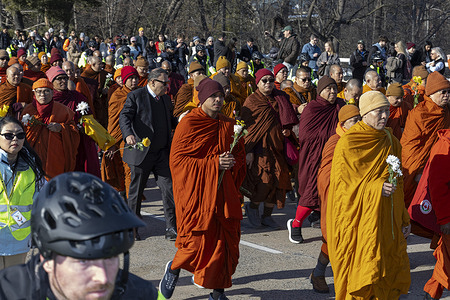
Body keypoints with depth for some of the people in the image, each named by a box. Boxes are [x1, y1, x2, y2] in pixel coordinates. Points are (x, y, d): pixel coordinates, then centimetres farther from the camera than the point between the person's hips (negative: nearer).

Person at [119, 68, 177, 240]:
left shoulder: (166, 99, 15)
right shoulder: (135, 96, -6)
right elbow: (125, 116, -17)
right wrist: (128, 134, -35)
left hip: (162, 153, 5)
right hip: (142, 153, -5)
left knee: (169, 189, -3)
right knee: (136, 192, 7)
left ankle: (171, 228, 2)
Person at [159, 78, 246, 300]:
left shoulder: (228, 126, 11)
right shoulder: (189, 123, -5)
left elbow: (240, 155, 21)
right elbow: (177, 159, -10)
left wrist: (232, 162, -3)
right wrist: (213, 163, -16)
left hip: (222, 192, 5)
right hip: (195, 192, -5)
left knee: (225, 240, 1)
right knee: (197, 240, -6)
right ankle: (174, 268, 26)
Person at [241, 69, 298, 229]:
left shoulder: (280, 100, 14)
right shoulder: (252, 101, -1)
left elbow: (285, 122, 28)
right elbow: (248, 127, -6)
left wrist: (287, 131, 6)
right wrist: (248, 151, -13)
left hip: (277, 147, 6)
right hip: (260, 147, -5)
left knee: (278, 180, 2)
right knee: (264, 180, -15)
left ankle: (267, 216, 15)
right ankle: (252, 207, 12)